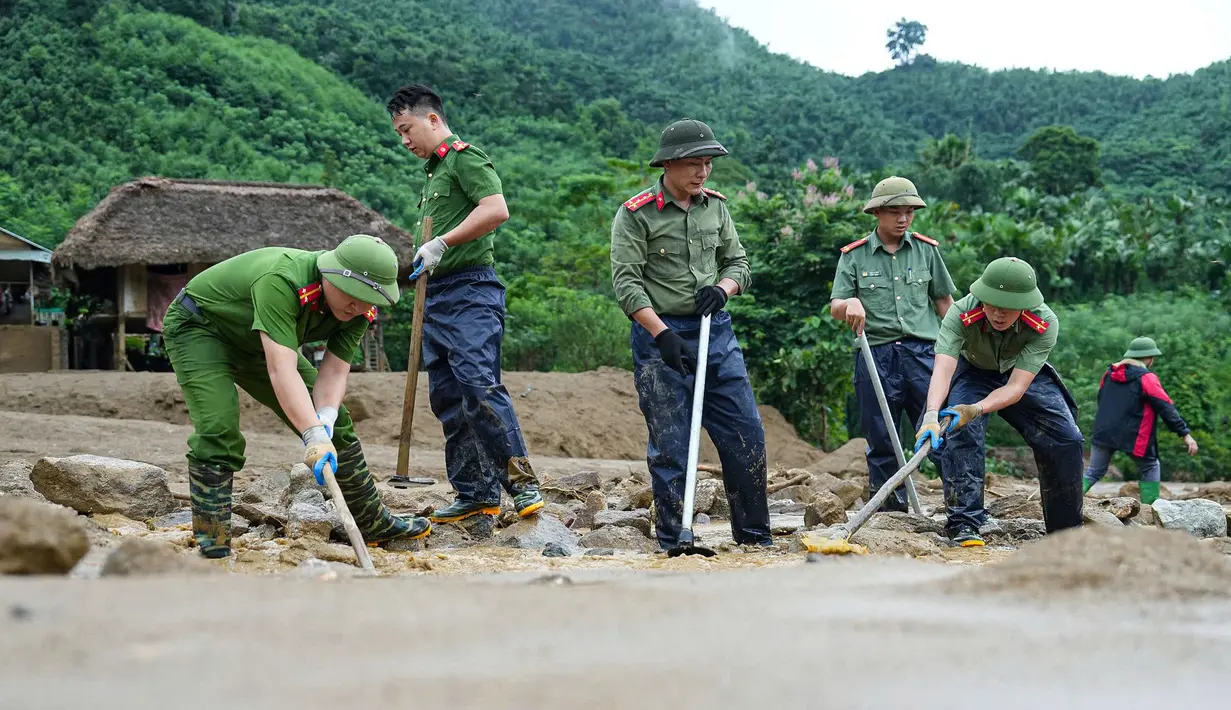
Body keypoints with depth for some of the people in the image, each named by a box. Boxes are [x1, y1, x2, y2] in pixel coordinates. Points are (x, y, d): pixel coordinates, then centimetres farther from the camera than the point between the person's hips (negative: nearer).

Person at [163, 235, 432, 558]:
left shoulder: (359, 309, -18)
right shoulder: (280, 281, -41)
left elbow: (334, 370, -17)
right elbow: (281, 369, -48)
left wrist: (325, 418, -37)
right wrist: (314, 435, -54)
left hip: (255, 342, 7)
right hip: (197, 326, -7)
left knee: (335, 422, 6)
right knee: (218, 431, -27)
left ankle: (374, 523, 20)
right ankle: (212, 541, -16)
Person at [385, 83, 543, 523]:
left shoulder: (464, 156, -5)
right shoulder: (433, 170, 24)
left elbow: (496, 210, -20)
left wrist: (440, 244, -20)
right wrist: (414, 264, 18)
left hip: (470, 290, -10)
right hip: (437, 295, 10)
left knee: (479, 385, -19)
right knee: (447, 399, 6)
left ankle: (522, 483, -14)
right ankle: (476, 494, 10)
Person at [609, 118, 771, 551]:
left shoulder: (716, 206, 10)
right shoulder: (636, 215, -7)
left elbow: (738, 262, 16)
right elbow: (626, 283, -12)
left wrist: (722, 288, -7)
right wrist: (661, 333, -21)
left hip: (716, 332, 5)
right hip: (660, 336, -5)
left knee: (746, 434, 4)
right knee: (670, 446, -1)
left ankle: (755, 537, 17)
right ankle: (674, 544, 9)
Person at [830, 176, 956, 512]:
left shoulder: (927, 250, 9)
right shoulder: (854, 255, 5)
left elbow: (944, 301, 15)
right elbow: (835, 308, 1)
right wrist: (850, 303, -22)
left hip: (923, 353, 0)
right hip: (876, 355, 0)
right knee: (881, 440, 5)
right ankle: (888, 509, 15)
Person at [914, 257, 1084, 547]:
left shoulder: (1045, 323, -34)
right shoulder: (961, 314, -36)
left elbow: (1016, 387, -39)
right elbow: (943, 368, -48)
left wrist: (976, 410, -55)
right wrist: (931, 415, -65)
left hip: (1024, 375, 1)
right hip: (973, 373, -1)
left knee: (1066, 439, -9)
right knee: (960, 432, -27)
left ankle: (1067, 529, 9)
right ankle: (964, 523, -19)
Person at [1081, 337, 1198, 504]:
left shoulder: (1109, 374, 9)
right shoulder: (1147, 378, -8)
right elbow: (1166, 408, -11)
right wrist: (1186, 434, -10)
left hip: (1103, 432, 5)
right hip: (1133, 436, -4)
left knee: (1093, 471, 10)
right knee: (1151, 468, 15)